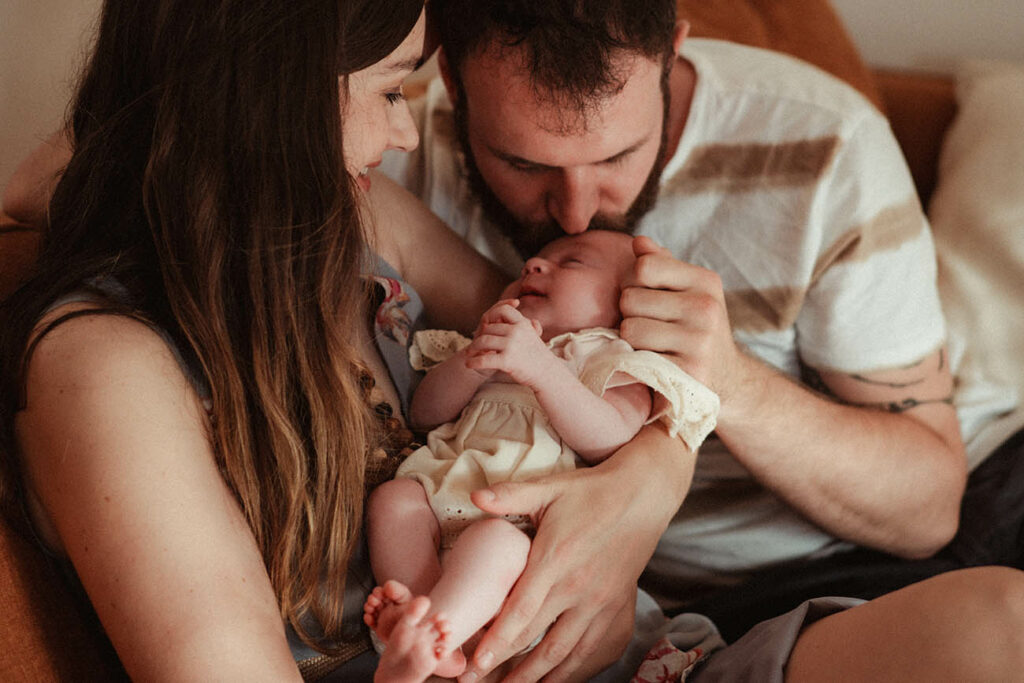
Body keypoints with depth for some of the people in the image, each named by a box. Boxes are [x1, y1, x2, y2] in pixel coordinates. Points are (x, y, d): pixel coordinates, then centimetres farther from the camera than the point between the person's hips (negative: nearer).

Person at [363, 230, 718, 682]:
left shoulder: (609, 357, 15)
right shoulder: (496, 347, 33)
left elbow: (611, 440, -8)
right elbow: (425, 415, 17)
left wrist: (541, 367, -20)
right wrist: (473, 359, -2)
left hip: (530, 521, -6)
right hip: (448, 495, 6)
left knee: (494, 539, -36)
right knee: (394, 496, -22)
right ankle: (417, 609, -39)